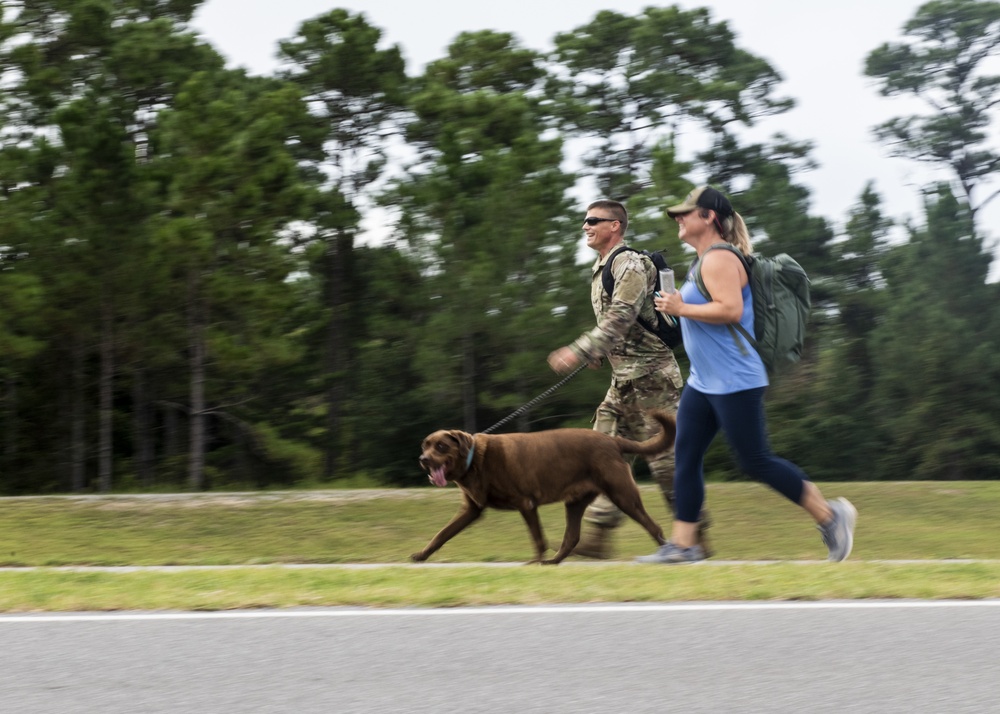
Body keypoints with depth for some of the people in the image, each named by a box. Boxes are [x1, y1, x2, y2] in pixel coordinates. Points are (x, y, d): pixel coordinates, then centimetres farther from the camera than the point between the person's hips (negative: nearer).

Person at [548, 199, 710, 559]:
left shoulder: (630, 265, -14)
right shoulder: (602, 269, 17)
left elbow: (620, 319, -26)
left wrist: (580, 350, -31)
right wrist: (599, 352, 13)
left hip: (650, 374, -10)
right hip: (624, 378, 10)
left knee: (664, 456, -6)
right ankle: (597, 535, 2)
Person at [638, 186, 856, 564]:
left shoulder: (719, 259, -15)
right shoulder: (706, 260, 17)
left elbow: (731, 309, -27)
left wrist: (681, 308, -20)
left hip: (734, 383, -11)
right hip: (703, 383, 11)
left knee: (756, 461, -6)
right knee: (685, 457, 5)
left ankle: (829, 515, 6)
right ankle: (682, 544, 6)